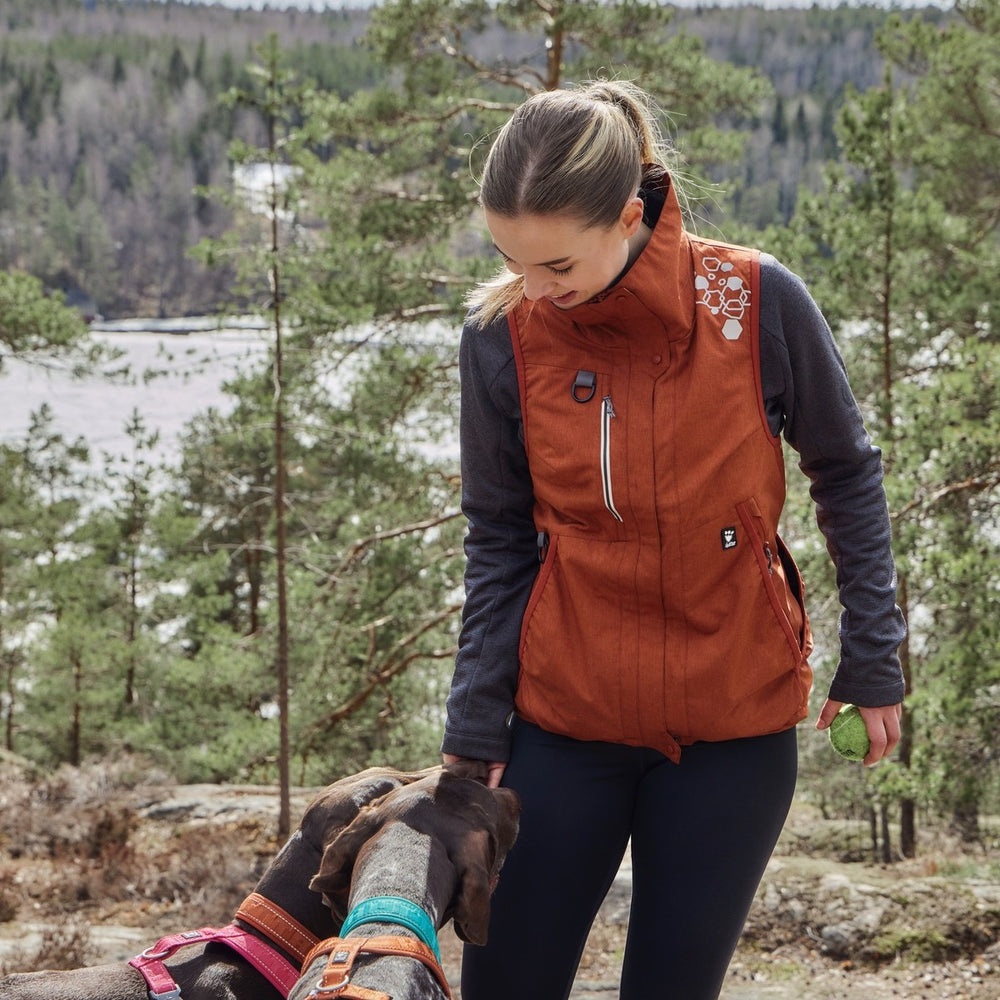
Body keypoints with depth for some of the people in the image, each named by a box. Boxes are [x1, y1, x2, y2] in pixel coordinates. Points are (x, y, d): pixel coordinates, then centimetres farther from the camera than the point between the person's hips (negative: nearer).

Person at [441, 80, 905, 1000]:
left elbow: (846, 477, 1)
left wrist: (873, 662, 4)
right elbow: (500, 547, 1)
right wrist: (475, 733, 1)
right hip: (564, 718, 1)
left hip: (736, 724, -1)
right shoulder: (502, 335, -9)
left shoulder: (759, 303, -13)